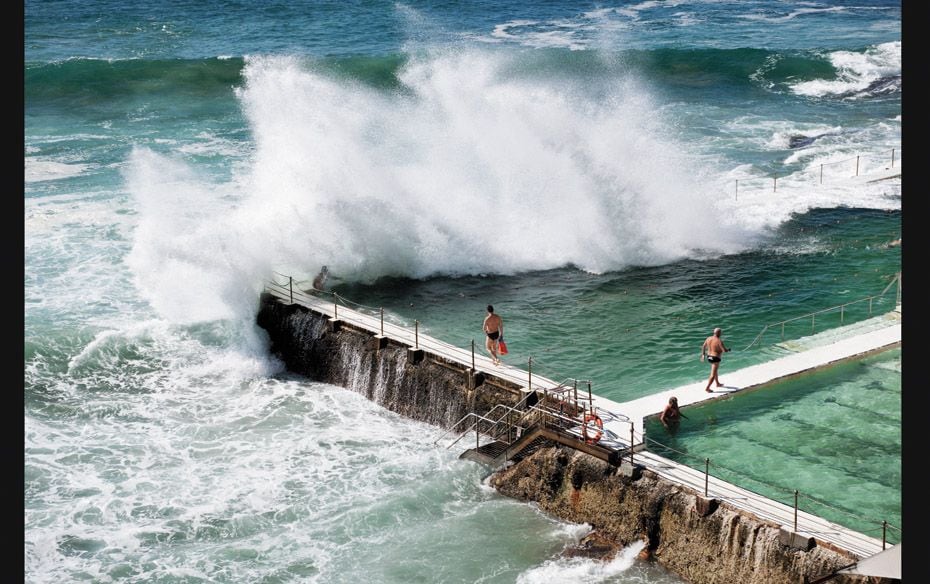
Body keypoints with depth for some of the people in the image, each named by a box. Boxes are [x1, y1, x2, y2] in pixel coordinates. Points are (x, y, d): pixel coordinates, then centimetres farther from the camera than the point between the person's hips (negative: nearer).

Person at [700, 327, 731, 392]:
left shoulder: (708, 338, -2)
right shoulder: (719, 341, -24)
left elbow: (703, 346, 8)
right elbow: (724, 350, -23)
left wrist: (703, 354, 19)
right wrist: (728, 350, 0)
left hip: (709, 357, 8)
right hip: (715, 359, -8)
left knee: (715, 370, 29)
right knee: (713, 375, -1)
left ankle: (718, 384, 45)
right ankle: (707, 388, 0)